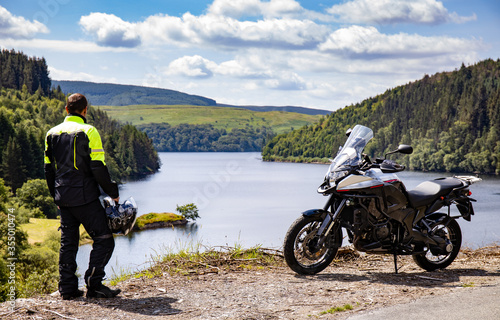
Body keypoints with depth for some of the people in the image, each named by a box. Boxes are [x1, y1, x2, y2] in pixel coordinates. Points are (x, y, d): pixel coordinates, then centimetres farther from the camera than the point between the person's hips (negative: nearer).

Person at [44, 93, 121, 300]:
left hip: (63, 198, 7)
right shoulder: (89, 132, -8)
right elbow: (98, 168, -12)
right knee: (104, 239, -2)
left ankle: (67, 288, 13)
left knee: (68, 242, 13)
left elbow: (48, 168, 15)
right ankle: (94, 284, -9)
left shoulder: (52, 133, 11)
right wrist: (113, 192, -2)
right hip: (85, 197, -7)